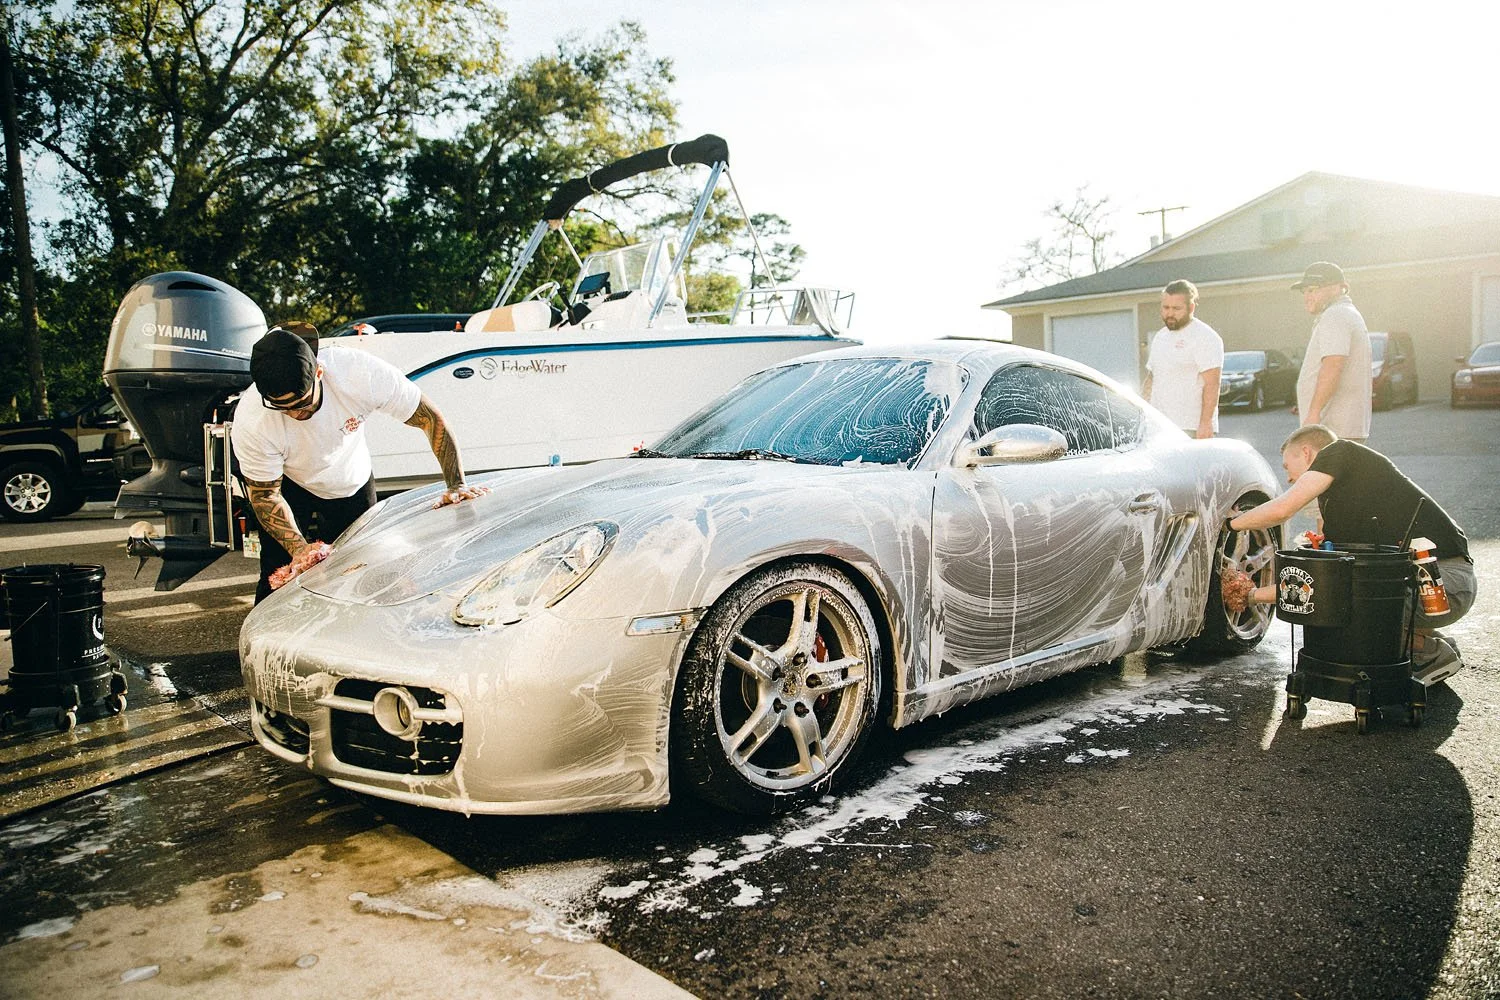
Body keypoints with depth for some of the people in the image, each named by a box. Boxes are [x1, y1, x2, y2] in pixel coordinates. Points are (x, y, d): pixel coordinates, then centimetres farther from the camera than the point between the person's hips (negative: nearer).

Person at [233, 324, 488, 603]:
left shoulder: (362, 373, -36)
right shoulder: (251, 423, -33)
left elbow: (432, 420, -25)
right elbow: (265, 496, -19)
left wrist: (457, 486, -29)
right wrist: (299, 549, -33)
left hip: (353, 484, 2)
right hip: (291, 488, -1)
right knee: (279, 580, -7)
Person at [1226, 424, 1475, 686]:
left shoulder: (1340, 452, -4)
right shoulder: (1334, 506, 20)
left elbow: (1280, 509, -15)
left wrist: (1232, 522, 1)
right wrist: (1253, 594, 24)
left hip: (1445, 582, -9)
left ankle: (1432, 652, -2)